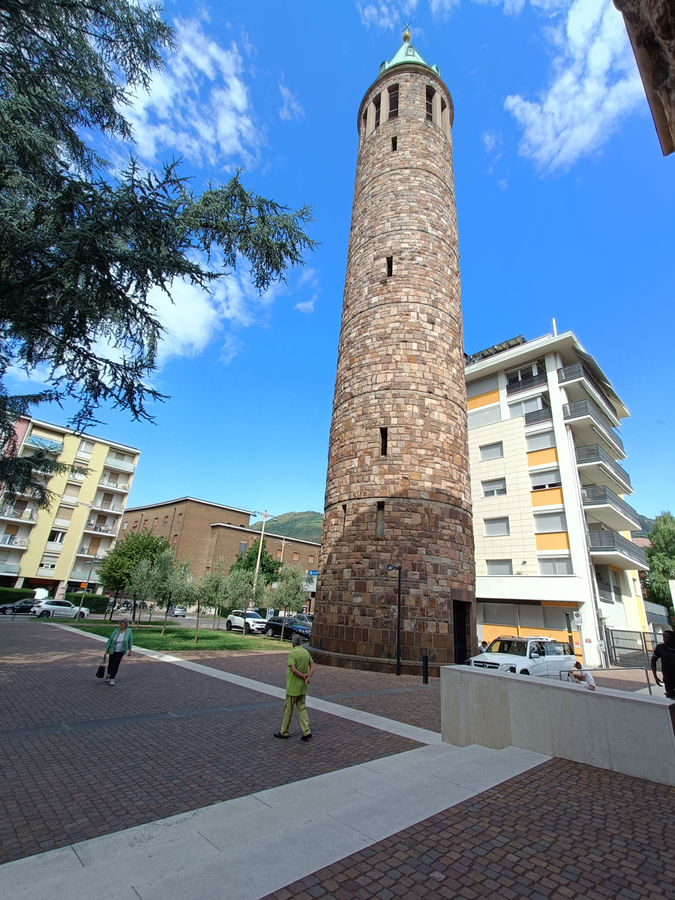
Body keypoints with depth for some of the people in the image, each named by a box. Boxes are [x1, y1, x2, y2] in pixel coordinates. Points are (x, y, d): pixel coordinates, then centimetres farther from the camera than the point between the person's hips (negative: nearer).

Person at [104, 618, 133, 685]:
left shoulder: (129, 631, -10)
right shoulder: (116, 631, -10)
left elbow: (130, 641, -1)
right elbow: (110, 640, -6)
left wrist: (130, 650, 3)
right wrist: (106, 651, -7)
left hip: (121, 651, -1)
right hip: (112, 650, 1)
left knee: (116, 664, -2)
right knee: (110, 663, 15)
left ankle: (112, 678, 14)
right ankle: (109, 674, 43)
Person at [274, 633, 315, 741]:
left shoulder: (293, 653, -18)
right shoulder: (306, 652, 4)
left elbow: (293, 669, -25)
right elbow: (312, 666, 3)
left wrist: (303, 676, -14)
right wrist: (308, 677, -8)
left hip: (293, 687, -7)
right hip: (303, 687, 7)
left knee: (288, 709, 9)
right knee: (302, 708, 13)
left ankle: (284, 732, 22)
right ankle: (306, 732, 7)